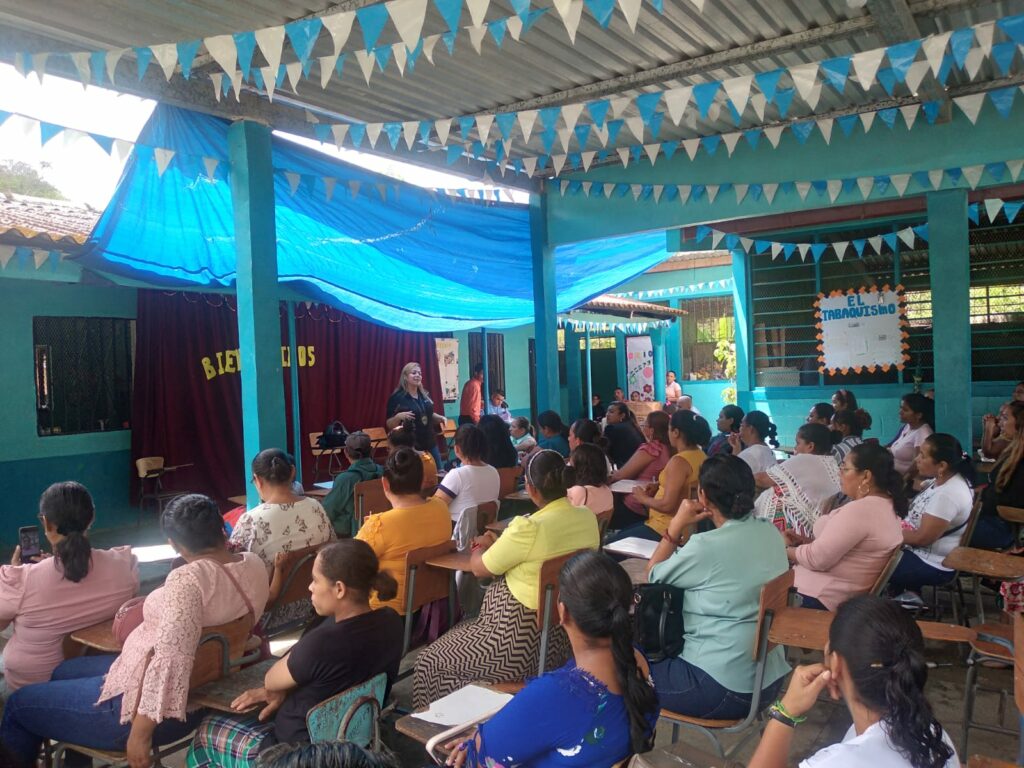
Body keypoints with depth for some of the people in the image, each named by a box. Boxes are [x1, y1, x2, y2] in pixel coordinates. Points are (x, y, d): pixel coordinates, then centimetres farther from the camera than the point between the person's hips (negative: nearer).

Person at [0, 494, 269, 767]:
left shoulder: (188, 579, -31)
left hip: (155, 702, -9)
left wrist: (141, 731, -27)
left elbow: (170, 660, -36)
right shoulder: (255, 563, -6)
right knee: (64, 672, 28)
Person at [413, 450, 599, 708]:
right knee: (462, 633, 30)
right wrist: (499, 544, 18)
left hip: (523, 641, -8)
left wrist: (481, 546, 10)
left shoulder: (529, 528, -27)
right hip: (564, 631, 8)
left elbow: (479, 568, -12)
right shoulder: (587, 517, -5)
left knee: (430, 661, 14)